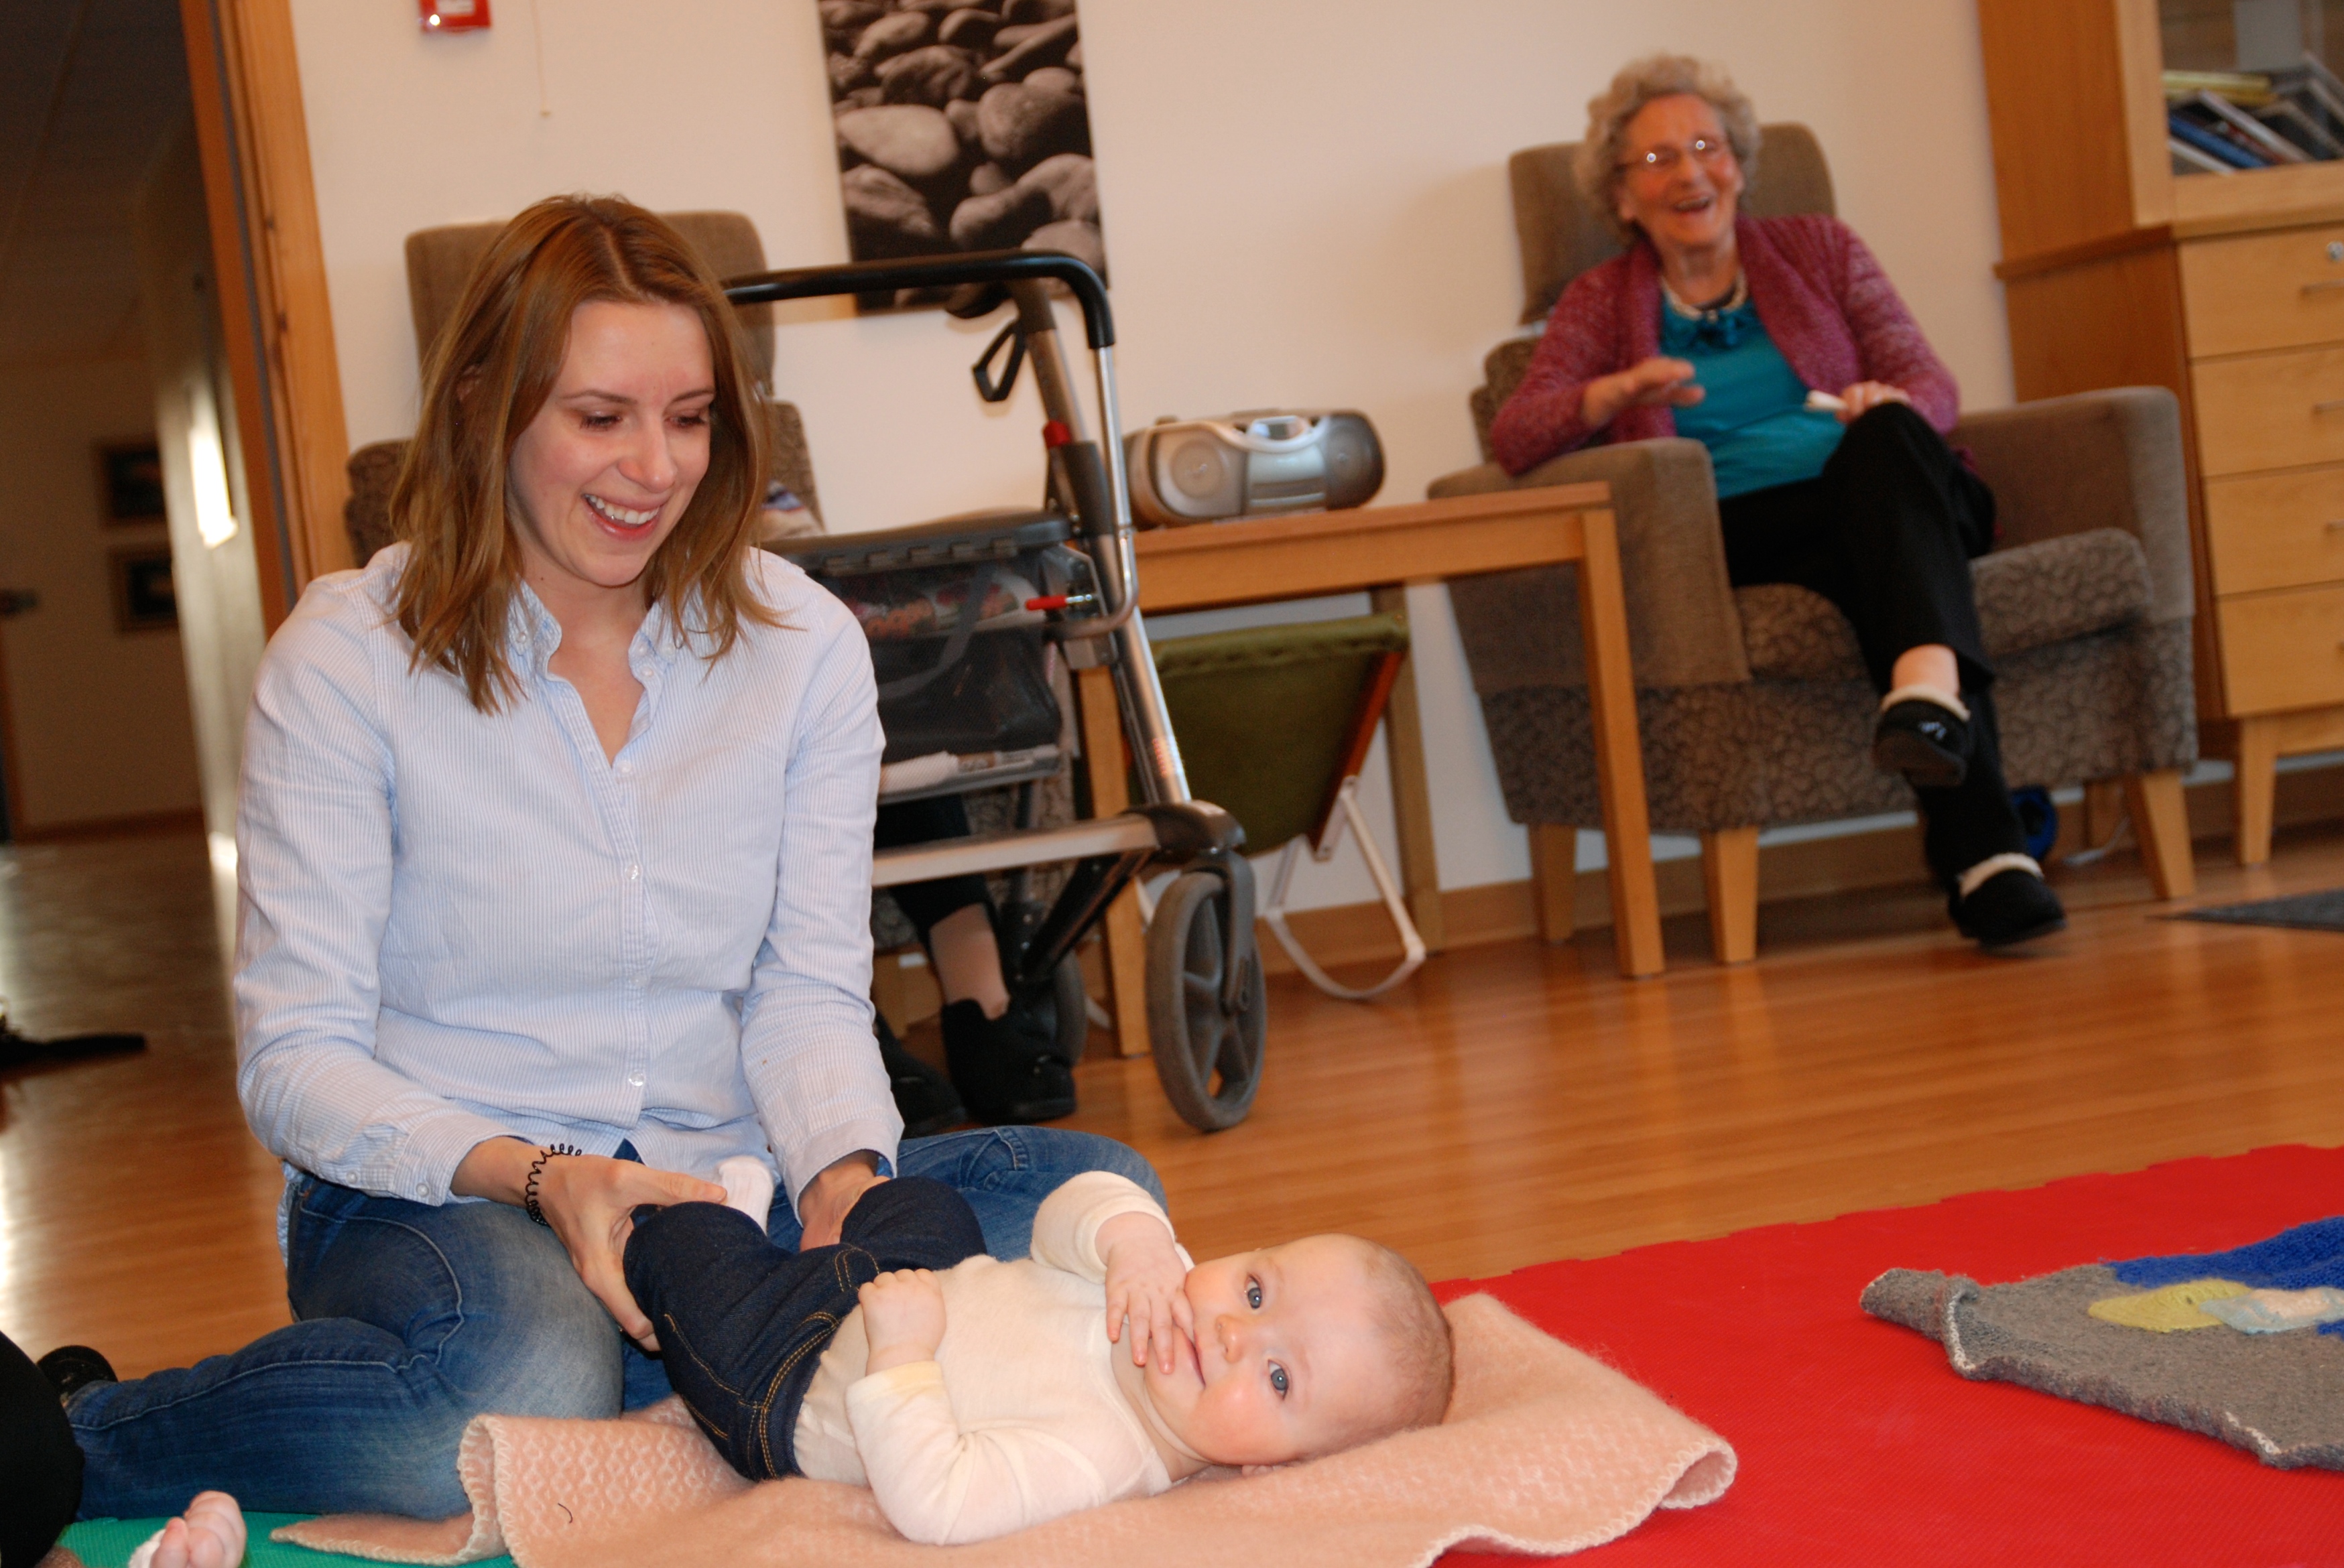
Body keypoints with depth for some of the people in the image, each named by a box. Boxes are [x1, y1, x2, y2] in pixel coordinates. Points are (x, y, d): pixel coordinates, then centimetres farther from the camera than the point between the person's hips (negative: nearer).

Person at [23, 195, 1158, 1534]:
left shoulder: (801, 644, 4)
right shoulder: (348, 657, -6)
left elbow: (809, 992, 2)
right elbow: (296, 1061, -8)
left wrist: (843, 1175, -20)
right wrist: (537, 1177, -25)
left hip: (718, 1184, 4)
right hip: (434, 1197, -4)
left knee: (1098, 1195, -19)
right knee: (522, 1386, -40)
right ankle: (71, 1437, -13)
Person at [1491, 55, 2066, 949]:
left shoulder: (1819, 250, 22)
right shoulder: (1601, 304, 19)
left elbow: (1932, 386, 12)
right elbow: (1514, 438, 3)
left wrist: (1891, 402, -14)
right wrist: (1620, 392, -18)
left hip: (1879, 484, 2)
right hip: (1738, 536, -1)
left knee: (1886, 435, -36)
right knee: (1888, 556, -36)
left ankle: (1929, 690, -64)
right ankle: (1984, 850, -53)